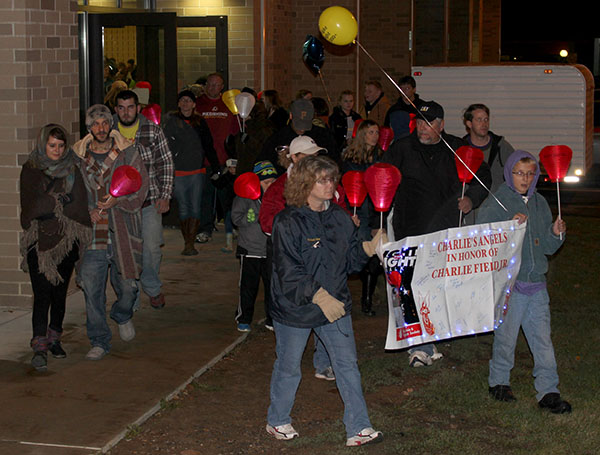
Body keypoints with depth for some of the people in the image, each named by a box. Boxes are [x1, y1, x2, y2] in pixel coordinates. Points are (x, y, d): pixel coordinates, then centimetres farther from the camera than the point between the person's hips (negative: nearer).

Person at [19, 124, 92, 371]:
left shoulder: (72, 170, 7)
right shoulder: (31, 170, 2)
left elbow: (79, 205, -2)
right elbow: (33, 204, -10)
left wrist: (50, 204, -12)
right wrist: (63, 200, -12)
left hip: (66, 240, 3)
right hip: (39, 241, -2)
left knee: (60, 293, 11)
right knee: (42, 295, -8)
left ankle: (54, 339, 27)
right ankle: (39, 347, -6)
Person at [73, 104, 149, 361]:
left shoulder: (128, 152, 1)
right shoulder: (78, 155, 5)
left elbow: (141, 186, 0)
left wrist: (118, 200, -15)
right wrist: (88, 210, -4)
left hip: (123, 229, -1)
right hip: (93, 231, 1)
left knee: (127, 285, 3)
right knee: (91, 287, -4)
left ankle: (123, 316, 38)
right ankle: (99, 341, 9)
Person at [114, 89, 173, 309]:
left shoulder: (153, 131, 0)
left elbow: (166, 165, 4)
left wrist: (165, 196, -3)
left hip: (149, 201, -1)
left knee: (151, 249, 0)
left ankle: (153, 289, 26)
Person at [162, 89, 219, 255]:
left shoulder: (200, 122, 10)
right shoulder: (170, 120, 2)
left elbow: (208, 146, 15)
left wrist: (216, 166, 10)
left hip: (197, 171, 2)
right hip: (178, 172, -2)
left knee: (195, 208, -5)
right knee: (183, 208, 2)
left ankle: (190, 243, -3)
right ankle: (187, 242, 11)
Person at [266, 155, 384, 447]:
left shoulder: (339, 217, 4)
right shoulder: (288, 223, -15)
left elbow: (350, 259, 10)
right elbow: (289, 271, -20)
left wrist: (370, 248, -9)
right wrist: (318, 295, -27)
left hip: (335, 305, 5)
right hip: (295, 308, -5)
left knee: (348, 365, 5)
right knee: (288, 367, 11)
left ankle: (358, 428, 13)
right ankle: (277, 421, 33)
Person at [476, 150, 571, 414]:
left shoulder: (540, 203, 13)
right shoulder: (495, 204, -4)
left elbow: (548, 248, 18)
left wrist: (556, 234, -2)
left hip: (536, 283, 5)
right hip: (508, 283, -4)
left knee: (542, 339, 4)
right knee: (506, 336, 4)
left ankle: (548, 391, 10)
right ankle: (498, 381, 24)